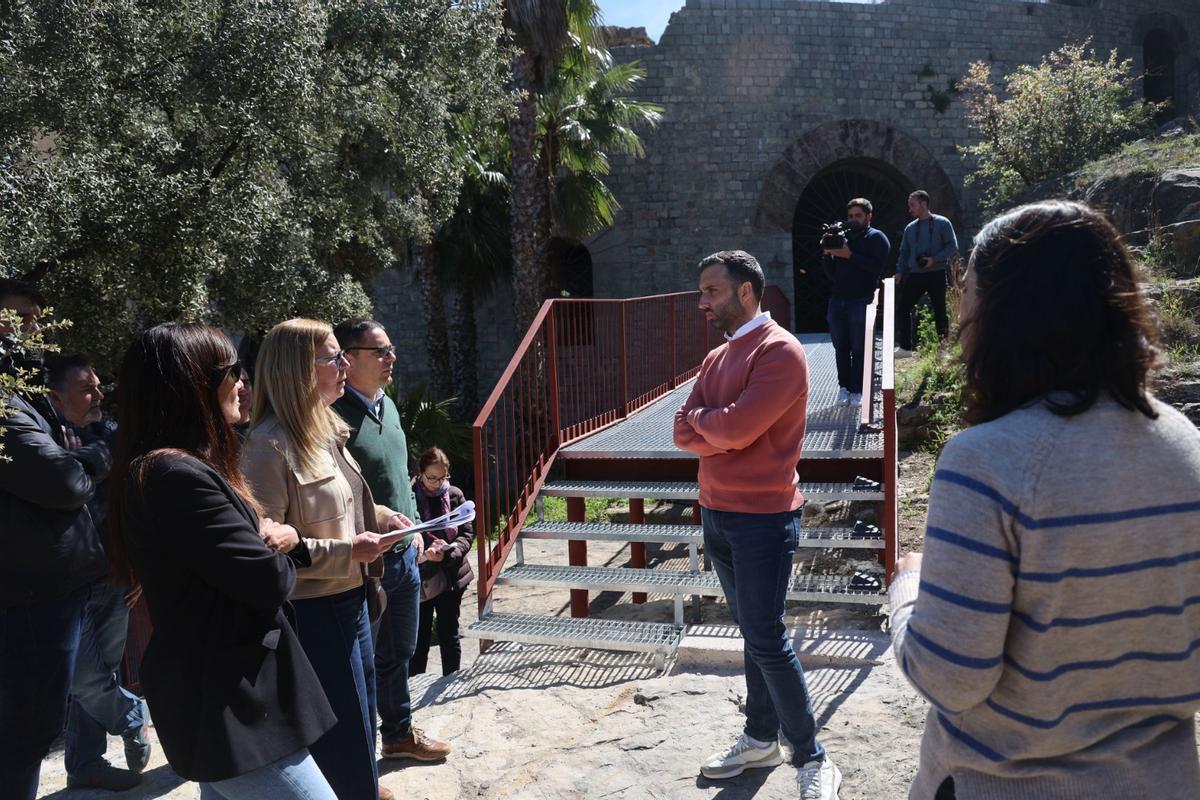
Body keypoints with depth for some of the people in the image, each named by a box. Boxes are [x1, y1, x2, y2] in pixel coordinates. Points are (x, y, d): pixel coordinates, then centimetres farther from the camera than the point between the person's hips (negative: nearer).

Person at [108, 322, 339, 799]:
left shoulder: (176, 469, 12)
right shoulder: (177, 476, -22)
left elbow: (235, 553, 14)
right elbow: (268, 581, -22)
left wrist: (286, 541, -8)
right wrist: (279, 554, 0)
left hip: (218, 697, 11)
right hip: (230, 709, -11)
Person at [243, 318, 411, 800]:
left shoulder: (325, 430, 7)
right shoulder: (269, 446, -22)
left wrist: (379, 517, 5)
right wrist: (347, 551, -24)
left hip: (351, 599, 9)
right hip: (313, 612, -9)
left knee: (361, 710, 25)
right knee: (341, 728, 6)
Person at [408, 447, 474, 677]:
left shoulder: (454, 495, -1)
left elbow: (467, 533, 0)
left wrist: (447, 554, -18)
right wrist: (426, 551, -23)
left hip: (450, 577, 2)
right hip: (420, 579, -2)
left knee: (449, 636, 12)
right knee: (419, 638, 6)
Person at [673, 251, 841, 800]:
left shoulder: (780, 352, -14)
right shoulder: (717, 357, 13)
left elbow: (735, 428, -24)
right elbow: (685, 434, 4)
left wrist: (700, 419, -4)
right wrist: (720, 428, -15)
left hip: (762, 517, -8)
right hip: (716, 513, 8)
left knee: (766, 640, -5)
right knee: (751, 631, 16)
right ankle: (761, 739, 28)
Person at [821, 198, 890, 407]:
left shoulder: (877, 238, 3)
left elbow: (877, 267, -14)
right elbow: (831, 273, 17)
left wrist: (850, 255, -16)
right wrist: (827, 254, 0)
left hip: (861, 301, -5)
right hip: (838, 301, 5)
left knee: (859, 349, -2)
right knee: (841, 348, 6)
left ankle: (857, 391, 3)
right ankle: (844, 387, 13)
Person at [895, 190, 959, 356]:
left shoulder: (942, 223, -2)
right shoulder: (910, 228, 12)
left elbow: (953, 247, -7)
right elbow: (904, 253, 19)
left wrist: (934, 260, -18)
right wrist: (900, 271, 6)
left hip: (937, 274, -4)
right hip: (915, 275, 4)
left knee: (940, 312, 1)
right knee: (902, 309, -2)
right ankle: (905, 347, 7)